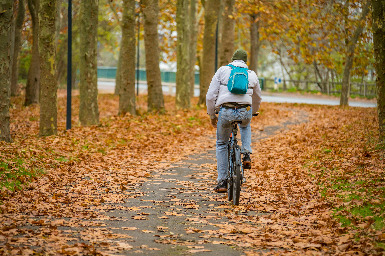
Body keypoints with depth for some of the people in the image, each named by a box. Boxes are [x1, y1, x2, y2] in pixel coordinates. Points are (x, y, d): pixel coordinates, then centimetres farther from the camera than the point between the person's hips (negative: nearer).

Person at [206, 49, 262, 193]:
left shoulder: (222, 70, 11)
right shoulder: (252, 75, 19)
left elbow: (210, 96, 6)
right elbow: (257, 98, 34)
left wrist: (212, 115, 19)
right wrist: (253, 112, 54)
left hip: (226, 112, -2)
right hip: (245, 113, 2)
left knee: (221, 145, 20)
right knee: (245, 126, 40)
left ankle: (222, 182, 16)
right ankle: (246, 155, 19)